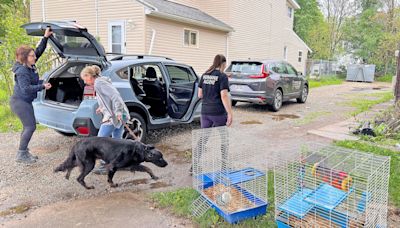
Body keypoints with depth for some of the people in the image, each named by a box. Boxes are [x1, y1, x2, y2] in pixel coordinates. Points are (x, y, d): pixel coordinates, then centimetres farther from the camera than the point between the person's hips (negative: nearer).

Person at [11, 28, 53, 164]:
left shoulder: (30, 65, 5)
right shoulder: (22, 71, -20)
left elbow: (39, 50, 10)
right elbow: (26, 88, -27)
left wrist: (45, 37, 3)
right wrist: (43, 86, -25)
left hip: (25, 101, 9)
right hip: (20, 102, -9)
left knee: (28, 127, 14)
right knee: (30, 127, -9)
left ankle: (23, 152, 23)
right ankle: (21, 155, -2)